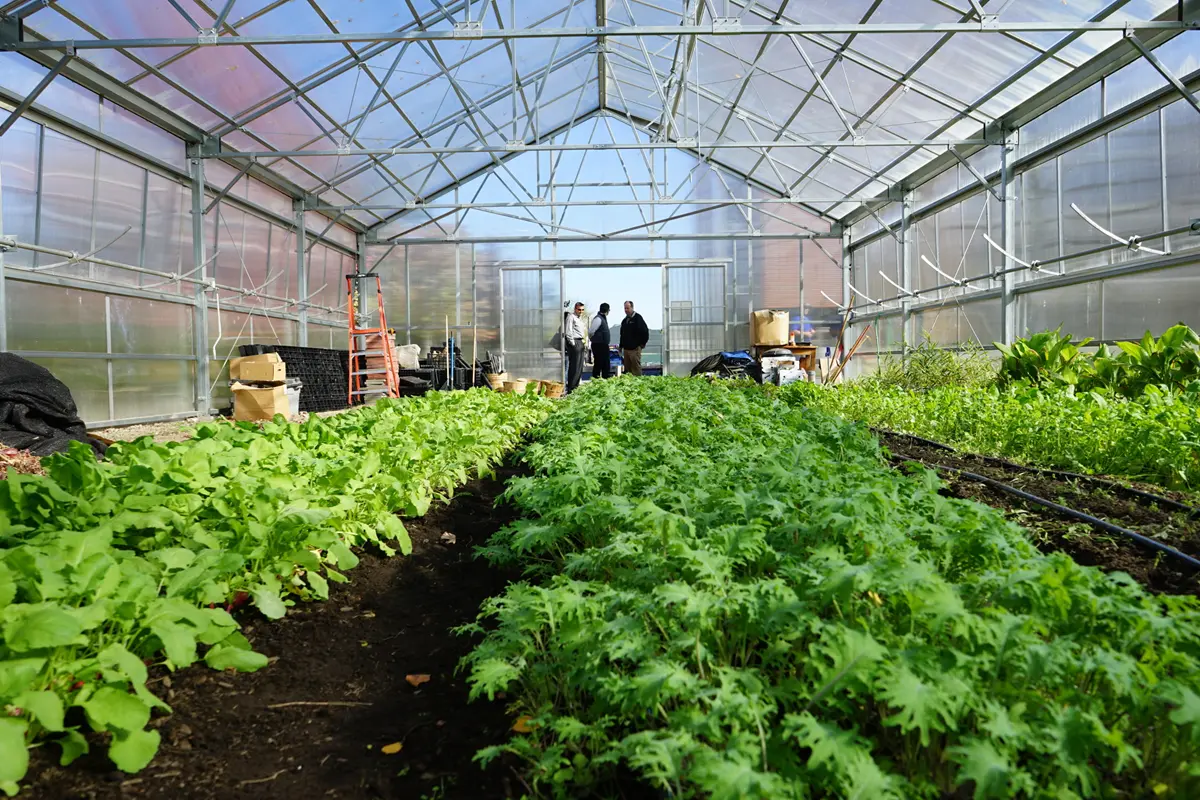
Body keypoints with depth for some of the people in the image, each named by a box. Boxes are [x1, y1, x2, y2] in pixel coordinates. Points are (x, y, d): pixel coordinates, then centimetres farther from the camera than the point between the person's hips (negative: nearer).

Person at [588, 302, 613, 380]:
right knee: (598, 364, -4)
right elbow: (591, 332, -19)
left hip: (604, 345, 10)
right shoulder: (598, 319, -17)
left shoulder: (603, 318, 14)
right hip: (598, 345, -10)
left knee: (606, 364, 14)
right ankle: (595, 379, 3)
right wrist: (594, 339, -4)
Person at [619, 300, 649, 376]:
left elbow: (645, 331, -10)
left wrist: (642, 343, -9)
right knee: (627, 368, 9)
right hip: (626, 348, 8)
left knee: (636, 368, -8)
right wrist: (621, 346, 17)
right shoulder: (624, 320, 16)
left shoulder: (637, 318, -6)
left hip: (635, 348, -8)